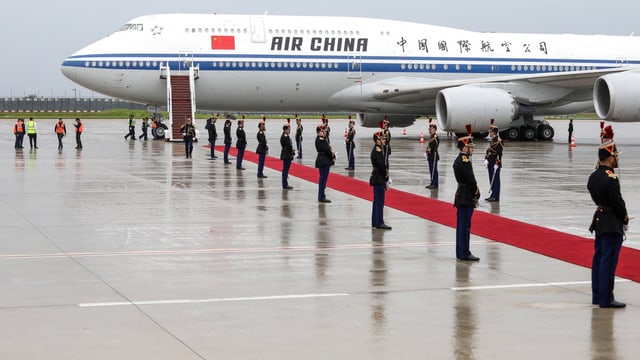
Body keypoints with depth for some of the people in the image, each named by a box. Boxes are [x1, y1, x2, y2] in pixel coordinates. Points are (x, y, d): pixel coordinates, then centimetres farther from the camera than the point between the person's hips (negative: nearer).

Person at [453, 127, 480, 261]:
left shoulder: (459, 160, 15)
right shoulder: (464, 162, -17)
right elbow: (471, 180, -18)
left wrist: (475, 191, 7)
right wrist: (477, 192, -4)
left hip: (462, 198, 10)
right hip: (466, 198, -10)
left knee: (462, 225, 13)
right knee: (464, 226, -6)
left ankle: (462, 253, 19)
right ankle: (464, 254, -3)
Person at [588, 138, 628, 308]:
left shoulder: (593, 176, 7)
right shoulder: (610, 178, -20)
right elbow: (618, 202, -18)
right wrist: (625, 218, 0)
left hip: (599, 222, 9)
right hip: (612, 225, -9)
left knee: (598, 259, 13)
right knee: (609, 261, -4)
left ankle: (597, 296, 20)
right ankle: (606, 299, -1)